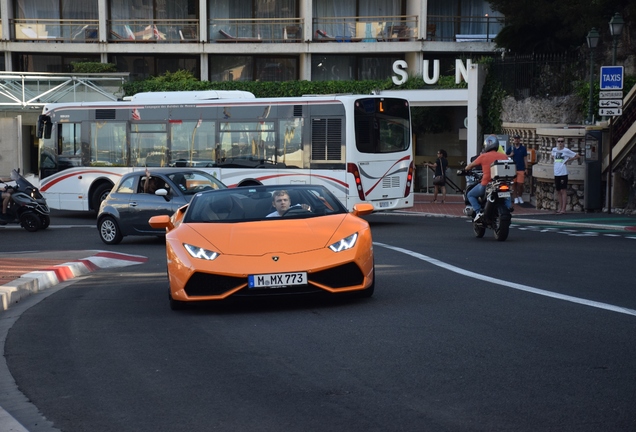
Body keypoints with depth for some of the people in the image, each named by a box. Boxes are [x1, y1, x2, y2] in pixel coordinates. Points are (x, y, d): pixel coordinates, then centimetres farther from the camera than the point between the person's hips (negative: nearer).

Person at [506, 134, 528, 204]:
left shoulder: (523, 148, 3)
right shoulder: (511, 148, 7)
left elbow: (525, 159, 5)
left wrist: (526, 168, 1)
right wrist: (510, 155, -8)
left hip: (521, 169, -1)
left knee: (520, 184, -4)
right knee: (514, 183, 2)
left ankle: (520, 196, 14)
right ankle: (516, 197, 11)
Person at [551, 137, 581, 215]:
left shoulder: (566, 150, -6)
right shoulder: (554, 149, 10)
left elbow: (577, 156, -5)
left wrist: (568, 160, -6)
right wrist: (554, 160, 13)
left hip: (563, 173, -6)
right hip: (556, 173, 6)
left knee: (563, 191, -5)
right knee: (558, 191, 11)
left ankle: (563, 209, -5)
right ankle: (559, 208, 18)